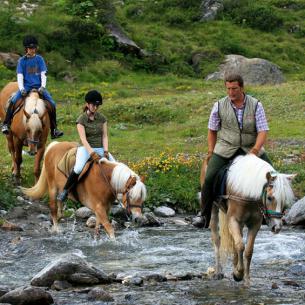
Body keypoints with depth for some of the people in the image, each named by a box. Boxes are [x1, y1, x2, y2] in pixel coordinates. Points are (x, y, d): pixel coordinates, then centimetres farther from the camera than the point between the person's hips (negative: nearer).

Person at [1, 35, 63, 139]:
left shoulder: (39, 59, 6)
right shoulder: (22, 61, 4)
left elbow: (43, 74, 2)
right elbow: (20, 76, -2)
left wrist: (42, 86, -14)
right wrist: (21, 89, -17)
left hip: (38, 86, 1)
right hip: (26, 87, -1)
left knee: (52, 104, -15)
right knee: (13, 101, -26)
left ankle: (54, 130, -6)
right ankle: (6, 124, -18)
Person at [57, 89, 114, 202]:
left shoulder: (102, 118, 7)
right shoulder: (81, 119, -6)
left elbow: (104, 136, 5)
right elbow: (83, 139, -15)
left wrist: (105, 151, -12)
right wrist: (92, 153, -27)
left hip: (100, 148, 5)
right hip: (86, 148, -5)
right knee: (78, 168, -33)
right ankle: (65, 191, -16)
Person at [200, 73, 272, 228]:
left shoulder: (256, 105, -6)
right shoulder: (219, 106, -3)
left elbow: (263, 131, -10)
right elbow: (212, 130, 10)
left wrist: (255, 150, -24)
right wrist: (211, 151, 1)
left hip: (251, 148, 1)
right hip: (226, 149, -1)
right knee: (209, 178, -18)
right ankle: (205, 216, -4)